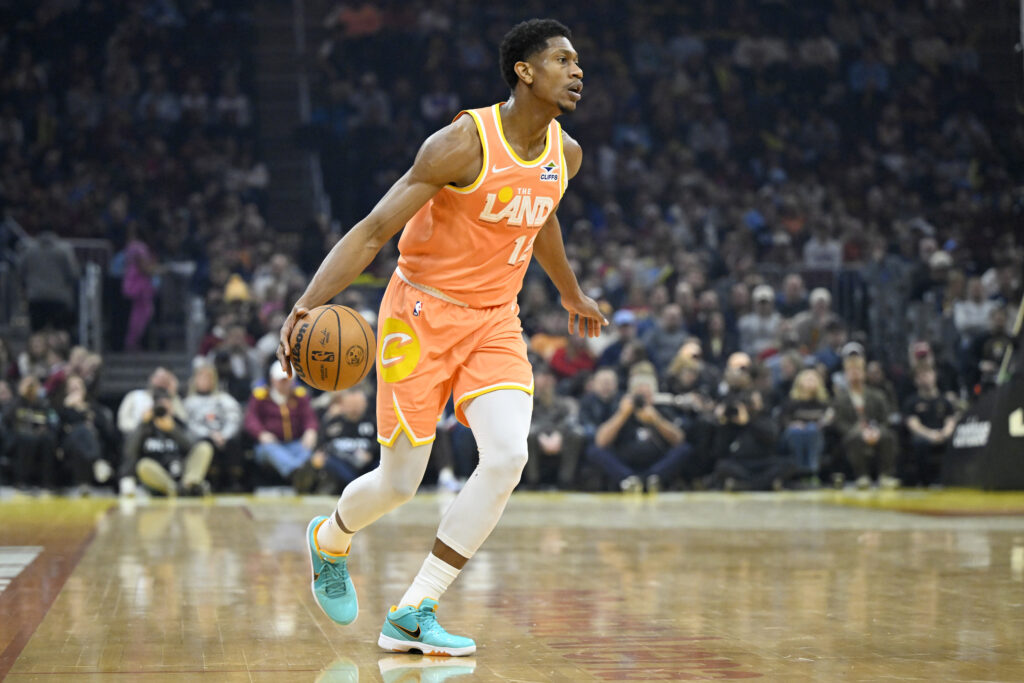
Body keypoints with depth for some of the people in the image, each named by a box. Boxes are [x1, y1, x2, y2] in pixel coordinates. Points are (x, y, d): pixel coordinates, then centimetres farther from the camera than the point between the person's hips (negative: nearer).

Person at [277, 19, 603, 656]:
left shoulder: (565, 154, 1)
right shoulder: (463, 143, -19)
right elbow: (373, 231, -19)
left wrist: (573, 296, 38)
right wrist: (308, 304, -31)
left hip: (495, 321, 5)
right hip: (422, 314, -5)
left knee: (508, 456, -19)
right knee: (400, 482, 0)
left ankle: (412, 616, -11)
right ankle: (331, 540, 38)